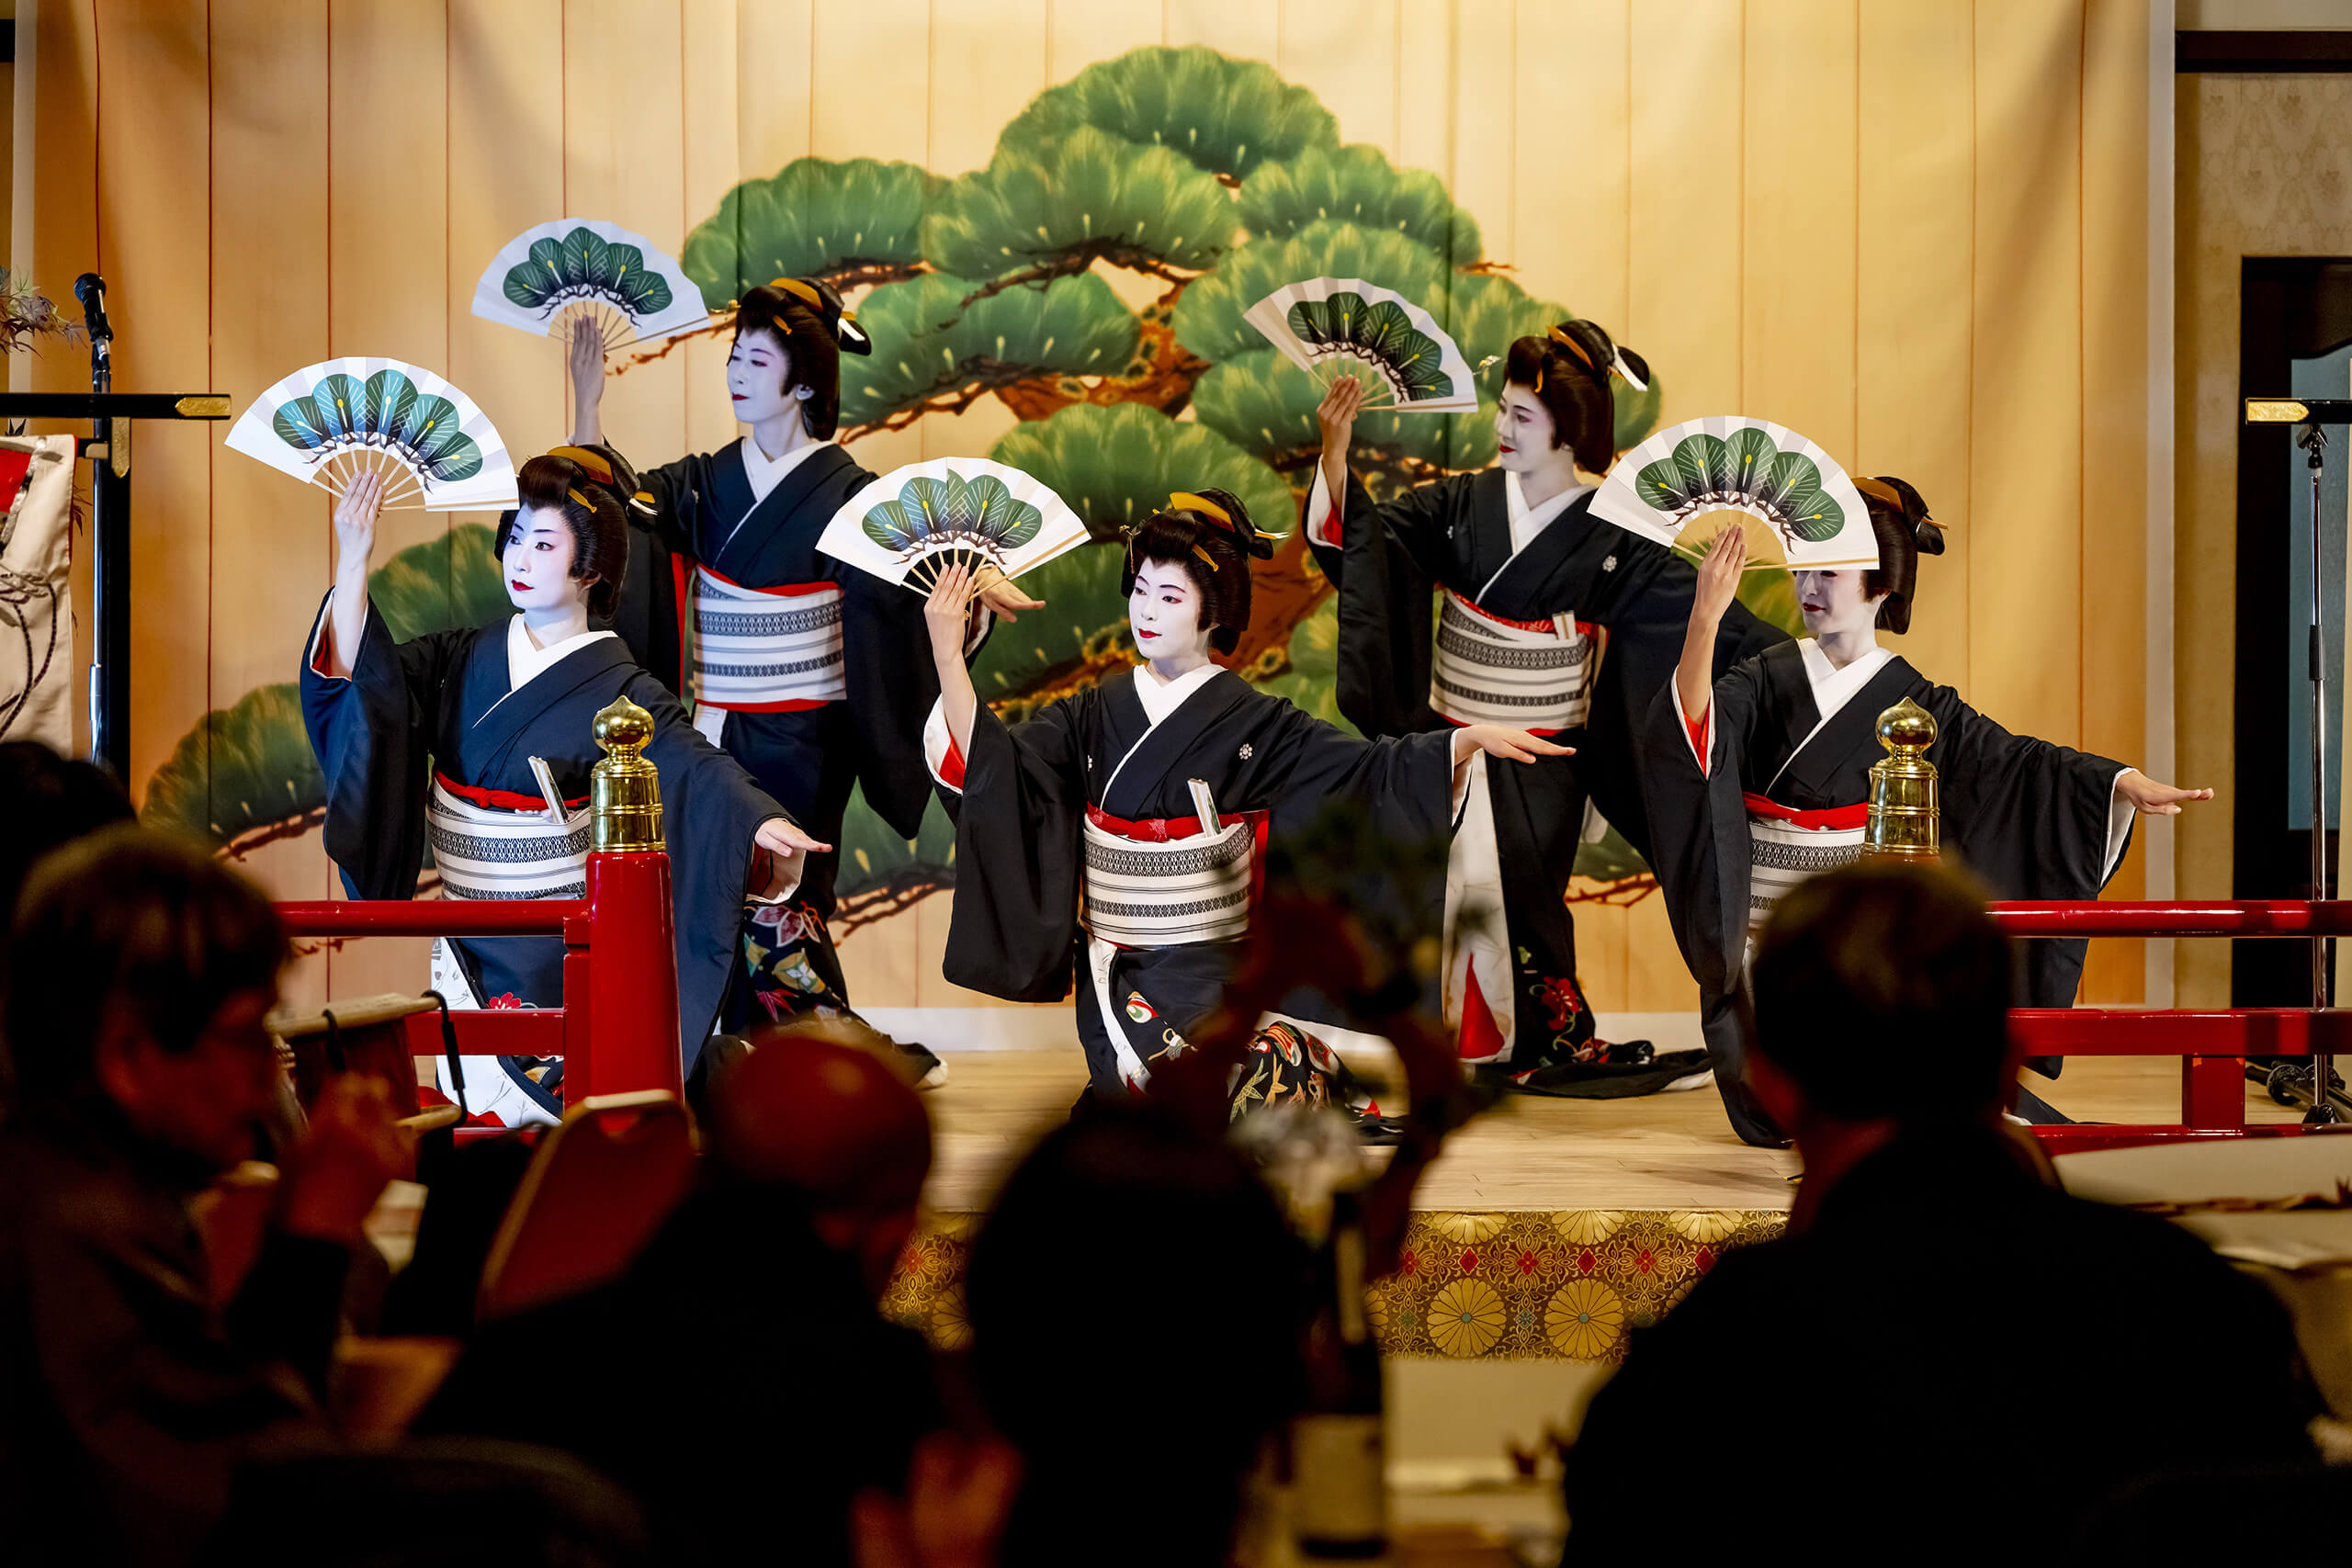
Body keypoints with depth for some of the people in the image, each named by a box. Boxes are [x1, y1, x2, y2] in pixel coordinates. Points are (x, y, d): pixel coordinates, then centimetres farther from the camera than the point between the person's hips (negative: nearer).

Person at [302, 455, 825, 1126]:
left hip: (560, 952, -5)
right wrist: (353, 559, -15)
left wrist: (763, 820, -42)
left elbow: (695, 768, -22)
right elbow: (361, 676, -5)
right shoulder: (466, 659, 5)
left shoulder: (616, 692, -10)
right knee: (461, 1103, 12)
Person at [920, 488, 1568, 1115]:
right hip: (1120, 970, 2)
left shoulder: (1249, 722, 0)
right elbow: (995, 761, 1)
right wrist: (948, 654, -8)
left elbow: (1365, 770, -7)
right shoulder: (1096, 715, 9)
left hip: (1219, 965, -2)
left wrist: (1470, 739, -21)